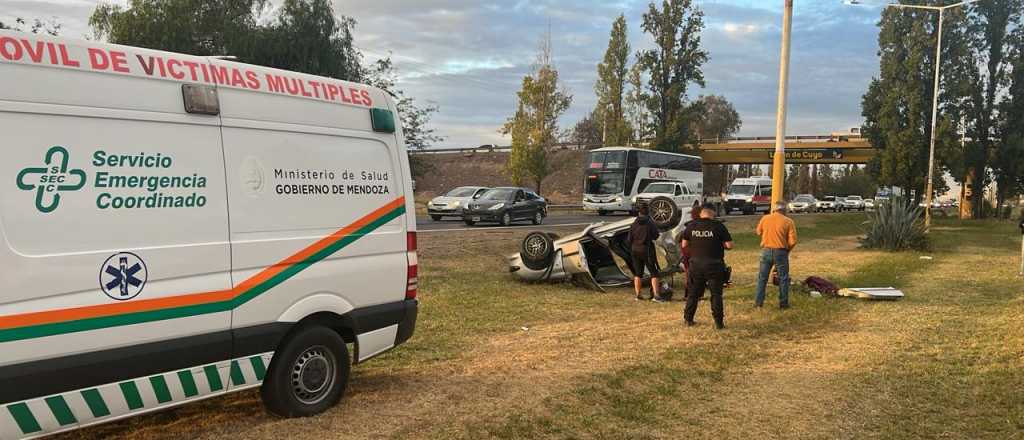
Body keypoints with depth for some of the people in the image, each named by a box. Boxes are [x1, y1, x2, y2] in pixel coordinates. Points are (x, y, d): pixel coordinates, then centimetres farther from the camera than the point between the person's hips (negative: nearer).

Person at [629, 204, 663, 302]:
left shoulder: (634, 224, -2)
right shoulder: (650, 223, -11)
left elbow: (630, 239, 0)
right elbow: (655, 236, -3)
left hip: (635, 250, 4)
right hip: (647, 250, -3)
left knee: (638, 273, 13)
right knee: (654, 273, 1)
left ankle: (638, 295, 14)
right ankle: (655, 295, -10)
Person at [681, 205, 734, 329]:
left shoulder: (691, 226, 1)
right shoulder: (718, 226, -10)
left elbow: (684, 245, 8)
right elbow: (729, 245, -11)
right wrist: (719, 244, 8)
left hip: (696, 264, 3)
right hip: (714, 265, -3)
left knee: (693, 293, 15)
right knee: (716, 294, 6)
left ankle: (688, 319, 21)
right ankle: (719, 322, 6)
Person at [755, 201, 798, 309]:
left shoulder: (765, 218, -1)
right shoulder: (788, 221, -8)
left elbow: (758, 232, 15)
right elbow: (792, 240, -10)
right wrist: (787, 250, 9)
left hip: (766, 251, 2)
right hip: (780, 252, -2)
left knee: (762, 277, 12)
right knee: (783, 278, 10)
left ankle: (759, 302, 13)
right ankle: (783, 303, 14)